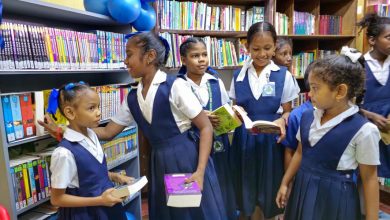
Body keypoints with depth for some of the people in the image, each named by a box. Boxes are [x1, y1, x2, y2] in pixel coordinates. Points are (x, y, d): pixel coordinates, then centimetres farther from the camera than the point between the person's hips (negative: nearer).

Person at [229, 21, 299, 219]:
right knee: (247, 192, 14)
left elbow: (288, 111, 2)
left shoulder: (284, 76, -4)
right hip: (244, 139, 2)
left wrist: (282, 120, -20)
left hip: (271, 140, -1)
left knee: (269, 192, 12)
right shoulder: (238, 76, 1)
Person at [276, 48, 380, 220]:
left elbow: (369, 178, -11)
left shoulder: (363, 130, -18)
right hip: (303, 189, 5)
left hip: (335, 196, -4)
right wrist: (284, 183, 14)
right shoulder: (307, 117, -3)